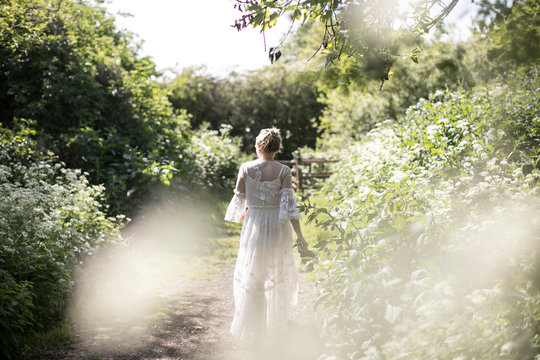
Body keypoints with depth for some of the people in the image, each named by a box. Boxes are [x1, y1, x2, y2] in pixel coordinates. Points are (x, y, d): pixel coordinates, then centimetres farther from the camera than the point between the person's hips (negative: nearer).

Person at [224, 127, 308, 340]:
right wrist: (300, 236, -11)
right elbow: (288, 205, -14)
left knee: (250, 277, 11)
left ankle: (249, 327, 12)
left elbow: (239, 200, 2)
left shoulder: (246, 169, -7)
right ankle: (276, 321, 35)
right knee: (279, 273, 21)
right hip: (277, 227, 0)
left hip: (253, 225, 0)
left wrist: (239, 216, 25)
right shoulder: (283, 171, -10)